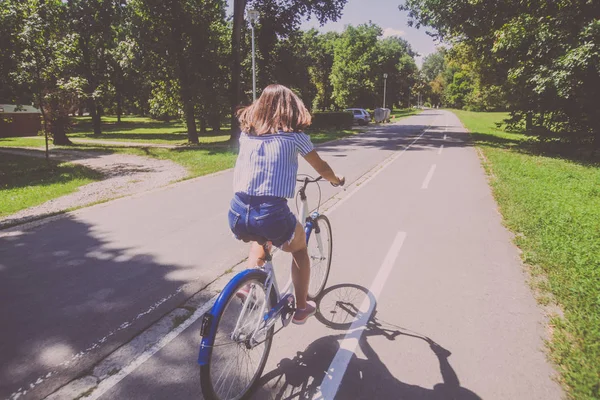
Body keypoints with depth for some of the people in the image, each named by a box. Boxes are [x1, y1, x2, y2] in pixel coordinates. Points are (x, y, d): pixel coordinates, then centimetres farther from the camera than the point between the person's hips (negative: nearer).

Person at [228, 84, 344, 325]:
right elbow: (322, 169, 13)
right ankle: (301, 308, 32)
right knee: (299, 249, 28)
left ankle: (248, 286, 27)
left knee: (261, 238, 39)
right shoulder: (294, 135, 3)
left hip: (237, 214, 4)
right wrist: (336, 180, 35)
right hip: (271, 215, -4)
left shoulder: (247, 133, 14)